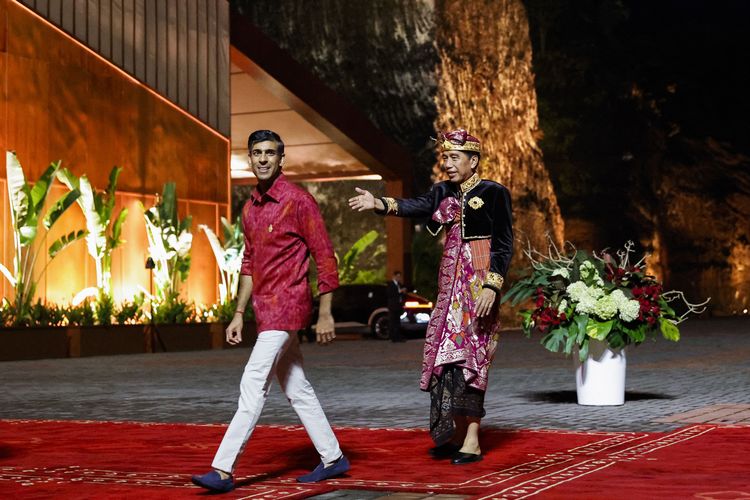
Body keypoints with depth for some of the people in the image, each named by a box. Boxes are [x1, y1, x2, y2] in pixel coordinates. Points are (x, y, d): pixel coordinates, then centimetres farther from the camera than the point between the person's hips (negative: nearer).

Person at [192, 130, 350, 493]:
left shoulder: (298, 201, -11)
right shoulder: (250, 207, 13)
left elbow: (325, 257, -10)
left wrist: (325, 314, -12)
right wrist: (239, 314, 15)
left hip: (287, 306, -9)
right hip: (266, 309, 9)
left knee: (253, 385, -12)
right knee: (296, 389, 13)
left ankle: (223, 470, -12)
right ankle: (332, 458, 22)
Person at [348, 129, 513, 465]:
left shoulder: (494, 194, -5)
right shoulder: (445, 193, 12)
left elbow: (504, 245, -8)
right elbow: (416, 206, -5)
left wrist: (492, 285, -18)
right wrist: (378, 204, -21)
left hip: (478, 282, -6)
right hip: (451, 282, 6)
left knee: (470, 355, -8)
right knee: (448, 353, 5)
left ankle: (472, 440, -4)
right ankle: (456, 433, 13)